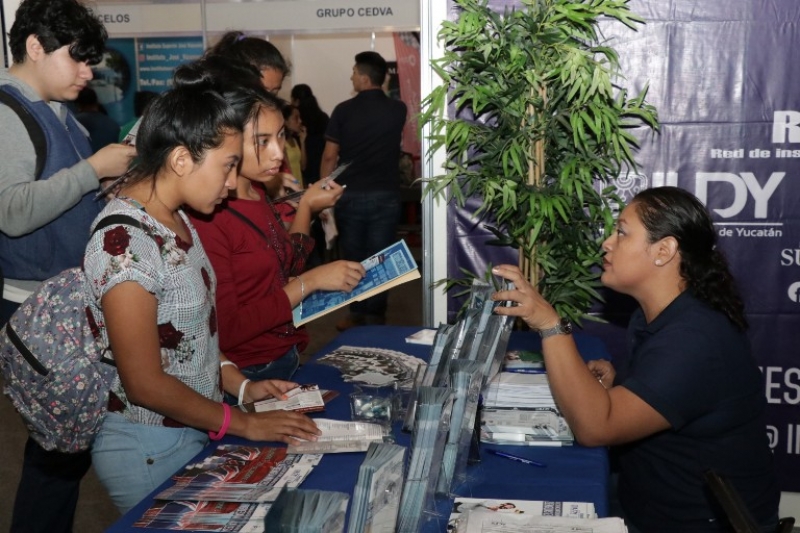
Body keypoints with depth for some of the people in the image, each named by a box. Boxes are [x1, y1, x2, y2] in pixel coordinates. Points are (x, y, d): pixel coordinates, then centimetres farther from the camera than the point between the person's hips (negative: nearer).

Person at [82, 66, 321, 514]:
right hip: (151, 451, -8)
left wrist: (241, 385, 2)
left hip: (196, 433, 8)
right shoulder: (124, 242, -25)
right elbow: (145, 383, -23)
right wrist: (244, 424, -15)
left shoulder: (174, 219, 3)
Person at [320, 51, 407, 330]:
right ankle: (375, 317, 9)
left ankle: (358, 314, 17)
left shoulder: (344, 110, -6)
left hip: (350, 194, -1)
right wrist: (378, 94, 22)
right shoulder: (398, 110, 1)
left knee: (353, 257, 10)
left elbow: (329, 157, -4)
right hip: (386, 195, 1)